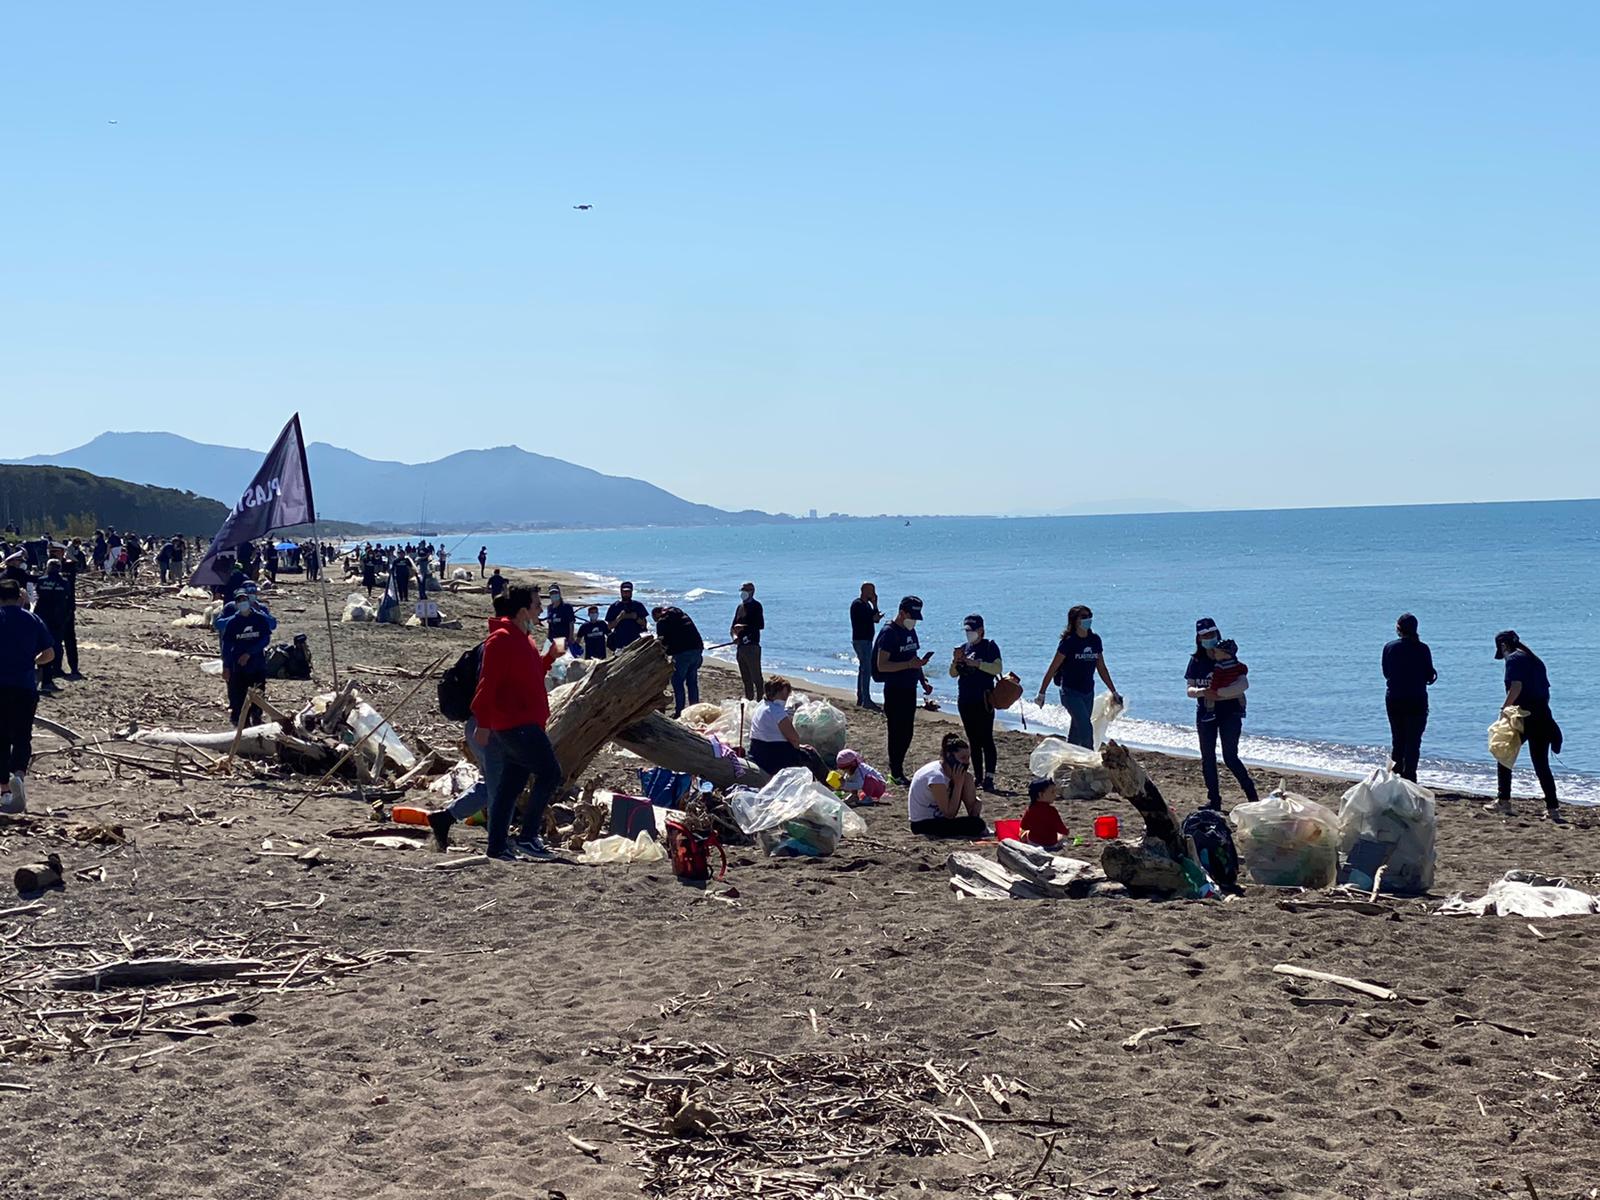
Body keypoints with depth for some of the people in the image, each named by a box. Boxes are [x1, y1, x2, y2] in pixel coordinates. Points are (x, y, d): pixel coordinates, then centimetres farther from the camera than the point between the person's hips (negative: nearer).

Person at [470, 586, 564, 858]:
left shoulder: (522, 639, 17)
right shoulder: (501, 639, -14)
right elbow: (488, 683, -18)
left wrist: (549, 656, 15)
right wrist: (483, 723, -21)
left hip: (527, 722, 10)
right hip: (516, 723, -10)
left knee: (510, 785, 10)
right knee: (550, 773, -10)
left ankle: (497, 845, 13)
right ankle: (528, 836, -6)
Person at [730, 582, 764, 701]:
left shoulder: (756, 606, -4)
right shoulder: (740, 607, 18)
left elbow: (761, 625, -15)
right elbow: (733, 627, 18)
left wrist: (744, 627, -15)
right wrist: (734, 635, -4)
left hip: (752, 645, -8)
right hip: (740, 646, 8)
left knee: (756, 677, -10)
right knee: (745, 678, 12)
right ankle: (749, 700, 18)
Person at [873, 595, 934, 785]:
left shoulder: (910, 631, 12)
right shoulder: (889, 633, -14)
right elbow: (881, 665, -20)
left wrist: (923, 682, 14)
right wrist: (909, 664, -26)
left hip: (910, 689, 8)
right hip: (895, 690, -8)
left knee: (907, 733, 11)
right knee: (897, 732, -3)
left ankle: (896, 768, 21)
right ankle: (896, 773, 3)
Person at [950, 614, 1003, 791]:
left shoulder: (989, 646, -1)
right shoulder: (964, 648, 14)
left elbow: (996, 668, -14)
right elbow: (953, 674, 12)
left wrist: (975, 663, -22)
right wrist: (956, 660, -8)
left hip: (983, 701, -6)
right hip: (965, 701, 6)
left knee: (986, 740, -10)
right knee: (973, 741, 9)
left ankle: (989, 778, -15)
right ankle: (978, 778, 13)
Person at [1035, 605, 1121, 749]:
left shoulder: (1095, 640, 6)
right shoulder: (1069, 642, -11)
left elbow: (1101, 668, 15)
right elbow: (1052, 669, -8)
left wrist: (1113, 692, 16)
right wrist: (1041, 694, -8)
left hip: (1088, 693, 6)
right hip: (1071, 692, -6)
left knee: (1076, 732, 11)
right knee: (1086, 729, -17)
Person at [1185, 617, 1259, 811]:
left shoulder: (1227, 657, -5)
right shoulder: (1196, 661, 6)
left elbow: (1244, 684, -15)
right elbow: (1190, 690, 3)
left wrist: (1218, 692, -21)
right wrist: (1202, 691, -19)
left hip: (1229, 712, -4)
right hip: (1206, 714, 4)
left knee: (1230, 757, -8)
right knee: (1207, 758, 2)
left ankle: (1250, 792, 8)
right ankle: (1213, 800, 9)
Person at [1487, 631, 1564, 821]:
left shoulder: (1514, 659, -4)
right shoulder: (1536, 660, 19)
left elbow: (1516, 686, -17)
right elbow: (1546, 690, 18)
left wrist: (1504, 709, -11)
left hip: (1523, 717, -7)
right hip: (1543, 717, 7)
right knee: (1541, 764, 7)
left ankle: (1503, 801, 11)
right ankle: (1553, 808, -1)